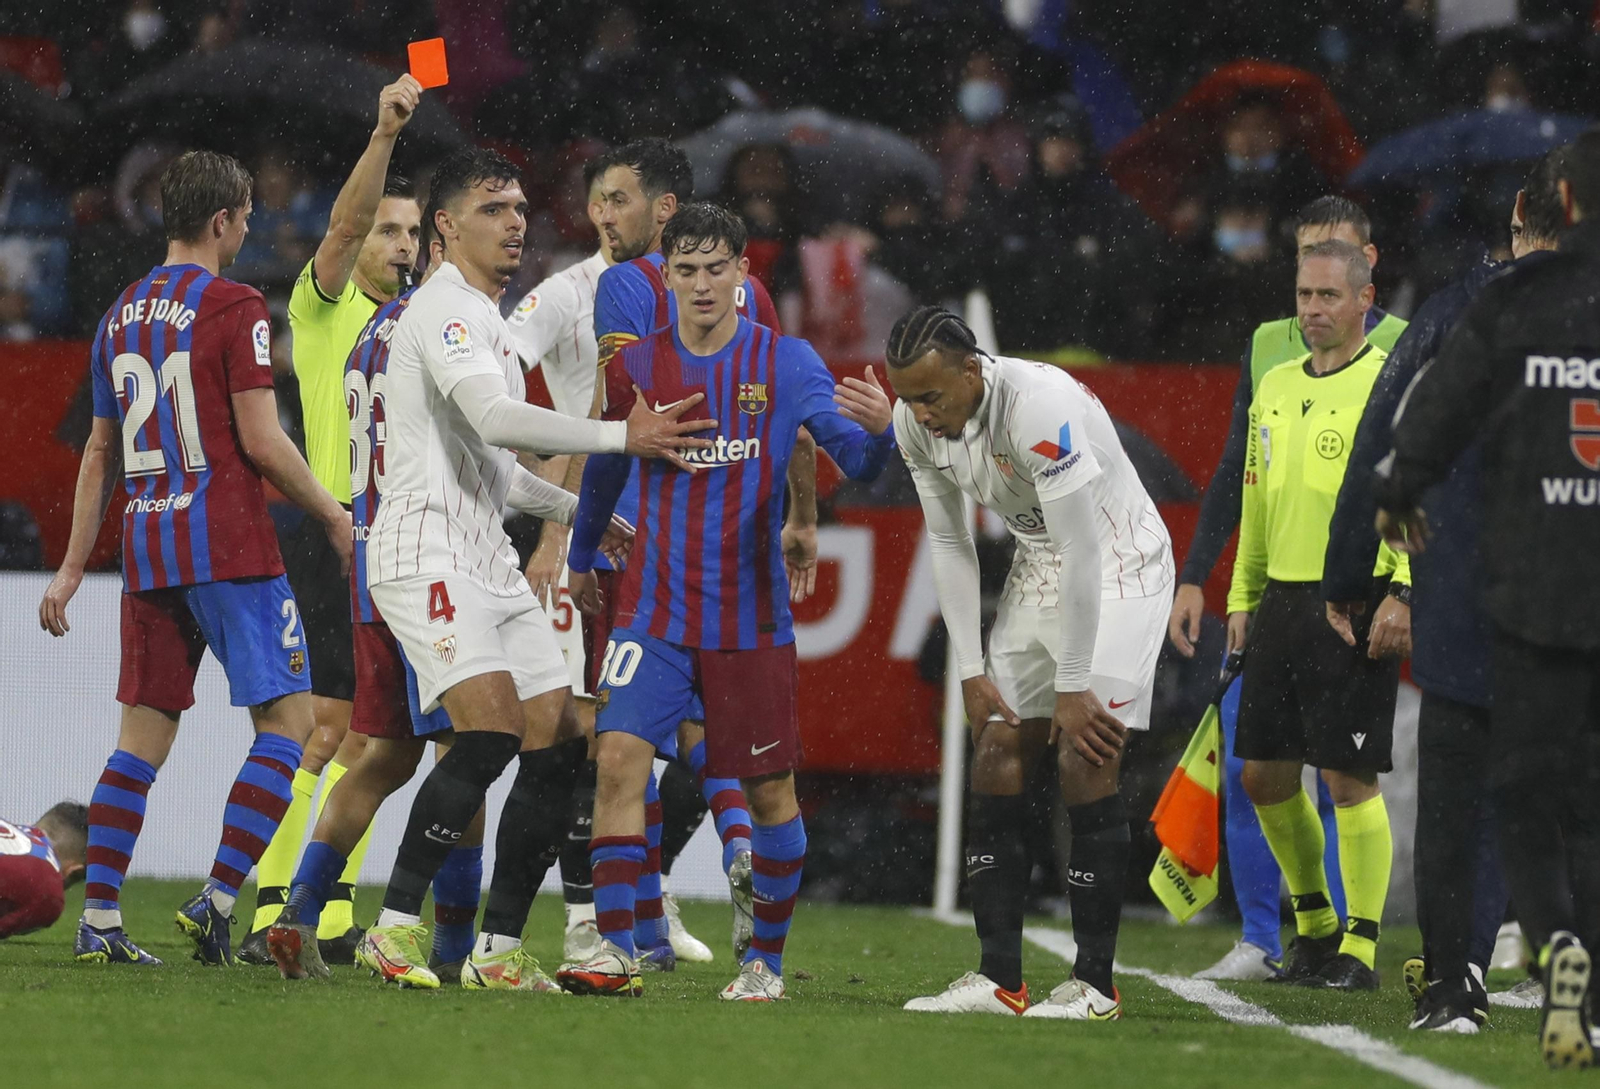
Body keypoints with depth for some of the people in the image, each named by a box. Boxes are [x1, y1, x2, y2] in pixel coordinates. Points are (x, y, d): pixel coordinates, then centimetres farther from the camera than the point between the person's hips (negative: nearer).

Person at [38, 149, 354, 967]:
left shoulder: (122, 314, 14)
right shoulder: (232, 308, -7)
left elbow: (100, 453, 18)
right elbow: (262, 442, -11)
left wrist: (73, 568, 21)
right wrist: (332, 516, 2)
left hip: (146, 546, 7)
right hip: (228, 543, -7)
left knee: (144, 736, 9)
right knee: (286, 721, -2)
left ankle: (97, 920, 3)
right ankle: (216, 901, -12)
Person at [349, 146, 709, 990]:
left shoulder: (487, 319, 23)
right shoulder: (444, 308, -9)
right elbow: (495, 418, -24)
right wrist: (621, 437, -21)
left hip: (490, 564, 10)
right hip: (429, 555, -10)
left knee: (558, 747, 2)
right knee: (492, 731, -24)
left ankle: (499, 949, 6)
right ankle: (395, 928, -18)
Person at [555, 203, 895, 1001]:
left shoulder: (785, 364, -4)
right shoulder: (636, 366, 2)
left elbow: (856, 463, -12)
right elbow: (607, 466, 20)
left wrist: (878, 431, -35)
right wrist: (580, 559, 30)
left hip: (751, 616, -1)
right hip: (655, 609, 1)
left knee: (769, 790, 5)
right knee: (621, 756, -17)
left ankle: (766, 959, 21)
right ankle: (615, 950, -15)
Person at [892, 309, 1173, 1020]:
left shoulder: (1040, 408, -33)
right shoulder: (916, 423, -9)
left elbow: (1083, 554, -28)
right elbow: (949, 547, 4)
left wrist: (1073, 687, -23)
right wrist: (972, 671, 1)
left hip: (1116, 567, -7)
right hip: (1038, 571, 8)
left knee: (1086, 763, -15)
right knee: (997, 760, 1)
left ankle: (1095, 983, -10)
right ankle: (998, 979, 4)